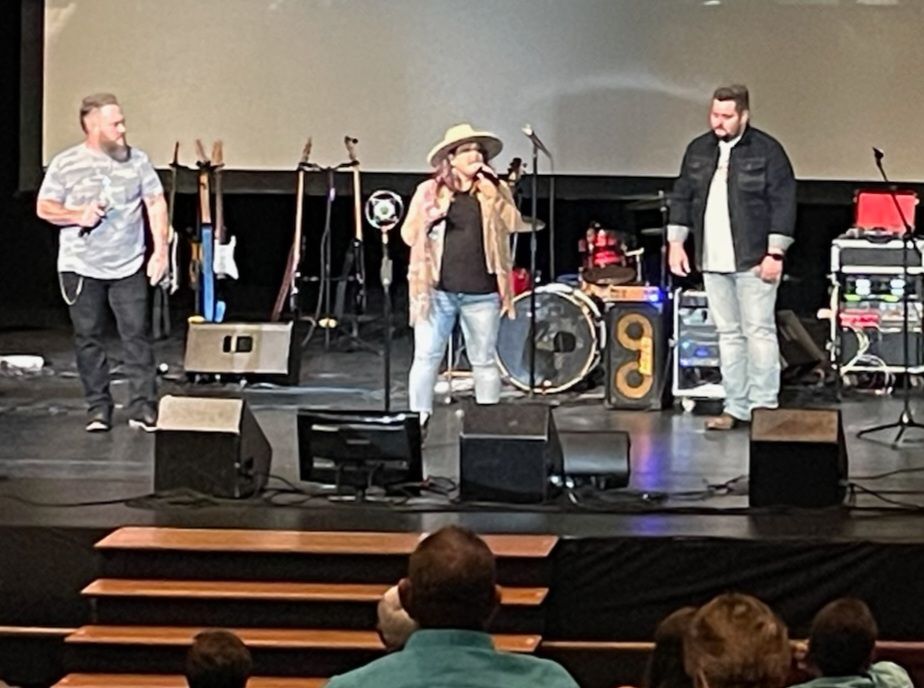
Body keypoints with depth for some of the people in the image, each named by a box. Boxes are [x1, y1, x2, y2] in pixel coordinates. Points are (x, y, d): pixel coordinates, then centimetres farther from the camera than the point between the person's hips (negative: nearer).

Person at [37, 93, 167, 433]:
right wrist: (78, 215, -15)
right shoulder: (65, 164, -2)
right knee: (88, 337, 4)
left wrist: (160, 250, -2)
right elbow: (44, 208, 2)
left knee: (136, 334, -4)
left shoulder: (137, 160, 1)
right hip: (81, 267, 0)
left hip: (128, 265, 0)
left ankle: (142, 407, 0)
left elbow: (156, 204, 6)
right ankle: (98, 407, 13)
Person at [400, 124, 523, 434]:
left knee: (484, 361, 6)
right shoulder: (430, 191, 5)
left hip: (481, 294, 1)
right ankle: (418, 423, 5)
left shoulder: (495, 190, 8)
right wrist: (431, 217, -12)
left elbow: (514, 224, -3)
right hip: (437, 289, -1)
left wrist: (493, 198, -14)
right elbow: (409, 235, 5)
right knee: (426, 357, -1)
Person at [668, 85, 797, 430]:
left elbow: (783, 203, -9)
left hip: (753, 261, -6)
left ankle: (764, 407, -2)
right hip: (713, 261, 6)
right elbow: (682, 198, 18)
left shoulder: (767, 151, -5)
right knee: (728, 334, 9)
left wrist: (775, 253, -14)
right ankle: (735, 408, 13)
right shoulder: (698, 150, 12)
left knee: (759, 332, -5)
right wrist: (675, 242, 9)